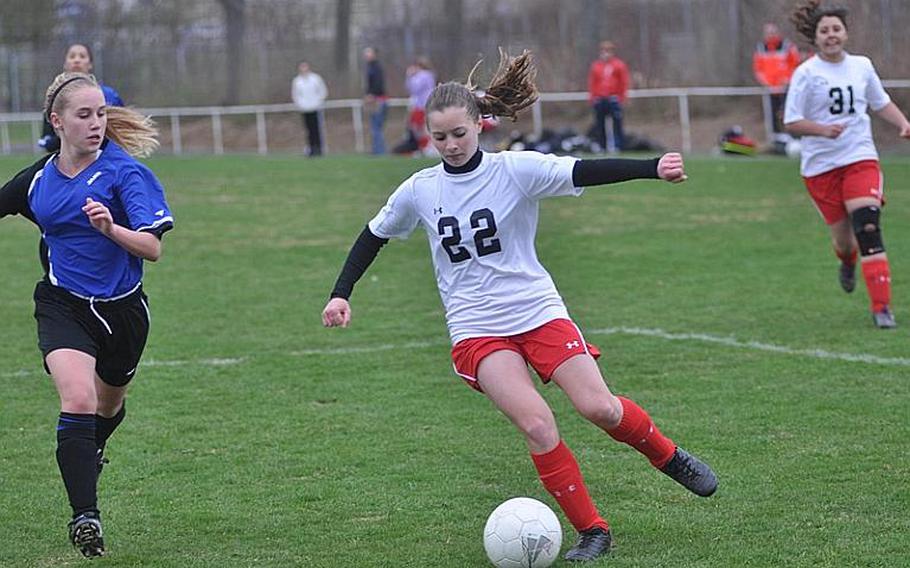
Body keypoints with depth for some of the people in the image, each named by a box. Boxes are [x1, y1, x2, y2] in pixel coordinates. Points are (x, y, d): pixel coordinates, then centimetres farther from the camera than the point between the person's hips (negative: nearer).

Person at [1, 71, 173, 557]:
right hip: (62, 305, 0)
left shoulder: (124, 171, -14)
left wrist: (110, 228, -38)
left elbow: (152, 248, -21)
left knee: (108, 404, 22)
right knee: (78, 398, -24)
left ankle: (89, 451, 59)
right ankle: (84, 516, -24)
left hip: (120, 308, 0)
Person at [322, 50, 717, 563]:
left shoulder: (516, 170, -7)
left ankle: (669, 456, 17)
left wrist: (653, 168, -35)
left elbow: (584, 172, -20)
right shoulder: (419, 192, 2)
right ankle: (592, 531, -9)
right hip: (477, 329, 1)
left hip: (537, 310, -1)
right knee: (537, 424, -20)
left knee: (599, 407, -14)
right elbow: (374, 236, 18)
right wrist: (341, 295, 10)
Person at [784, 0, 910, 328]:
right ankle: (848, 262, 46)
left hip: (861, 157, 1)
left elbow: (881, 103, 20)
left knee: (868, 229, -17)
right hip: (821, 165, -1)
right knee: (842, 235, 5)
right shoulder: (806, 73, -6)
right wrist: (823, 130, -24)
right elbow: (791, 123, -7)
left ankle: (882, 308, -17)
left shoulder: (861, 65, 6)